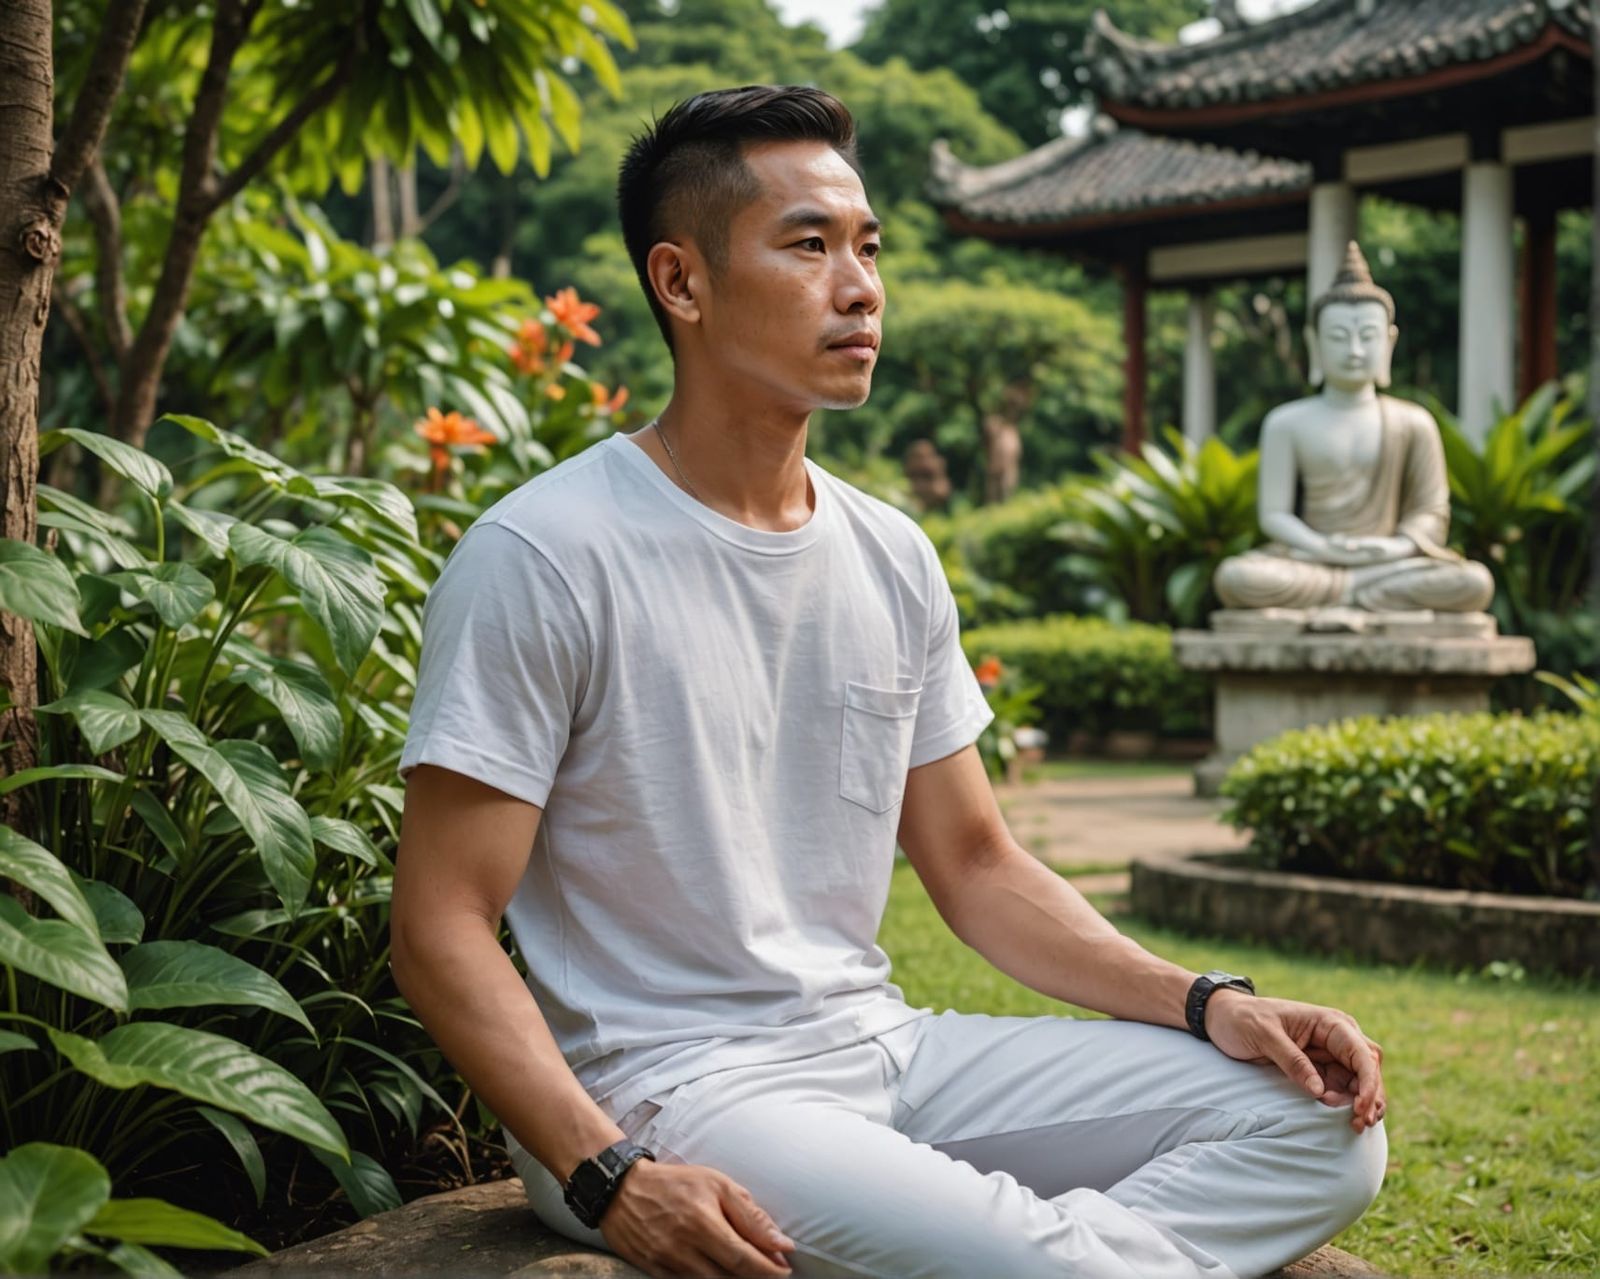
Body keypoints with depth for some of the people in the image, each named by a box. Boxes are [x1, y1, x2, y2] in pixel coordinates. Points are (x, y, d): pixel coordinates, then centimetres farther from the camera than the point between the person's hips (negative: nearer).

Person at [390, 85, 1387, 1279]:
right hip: (661, 1090, -7)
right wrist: (605, 1177, -27)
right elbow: (442, 927, -13)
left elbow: (977, 866, 15)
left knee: (1323, 1123, -5)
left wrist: (1206, 1001, 0)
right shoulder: (540, 559, -11)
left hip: (884, 1046, 8)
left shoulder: (893, 558, 10)